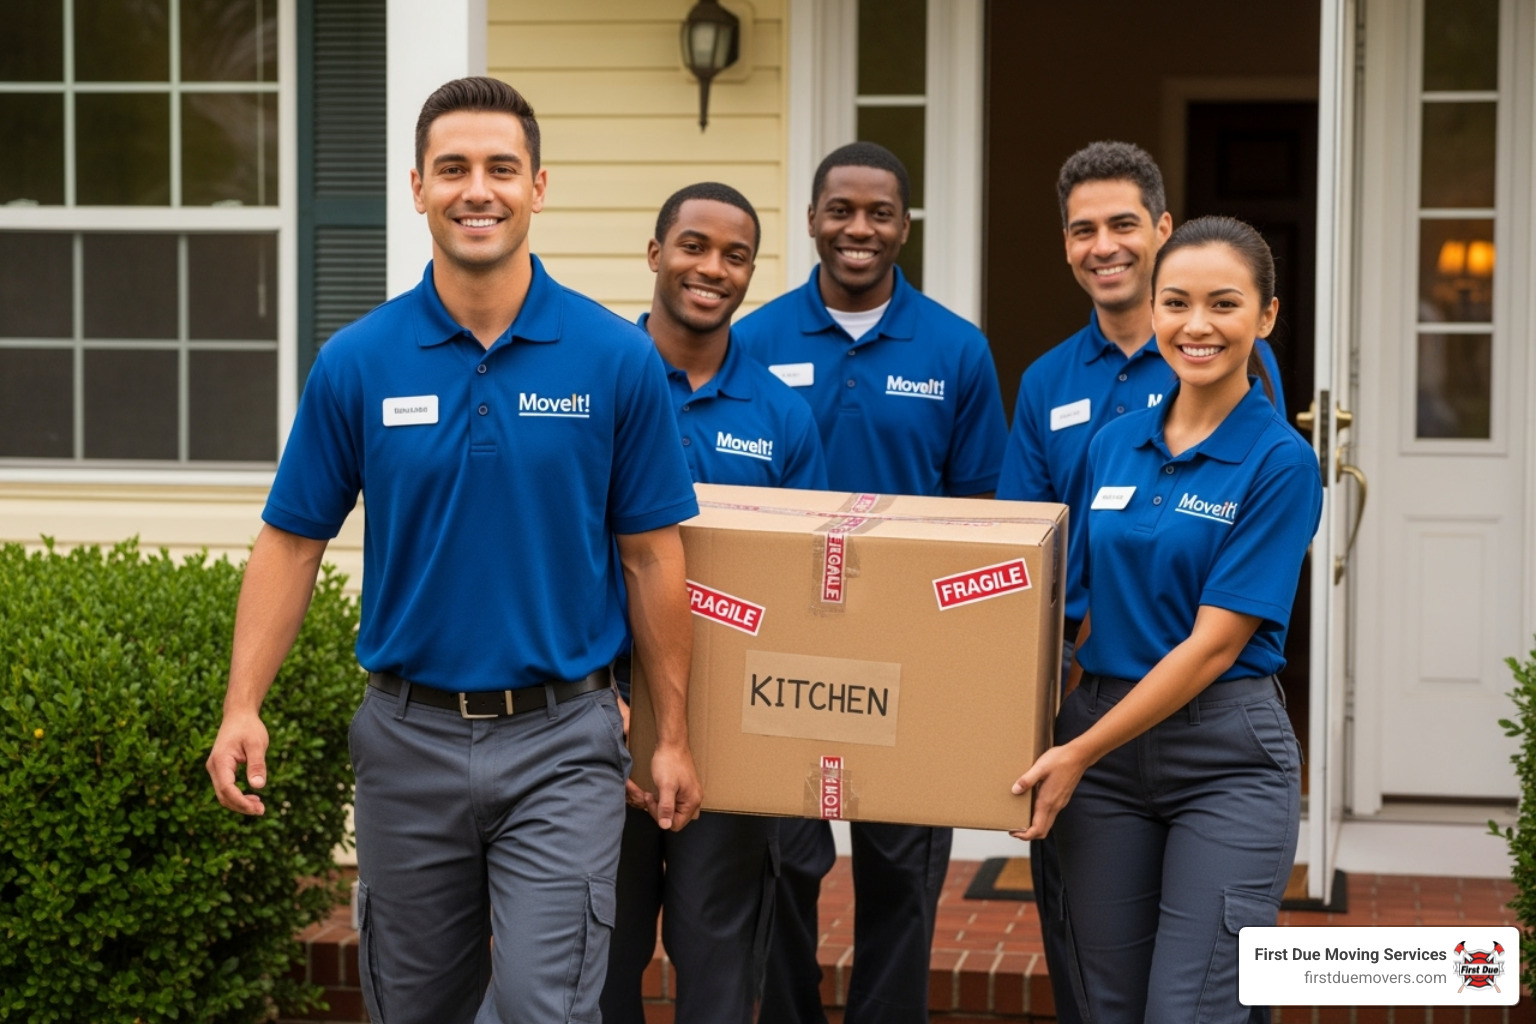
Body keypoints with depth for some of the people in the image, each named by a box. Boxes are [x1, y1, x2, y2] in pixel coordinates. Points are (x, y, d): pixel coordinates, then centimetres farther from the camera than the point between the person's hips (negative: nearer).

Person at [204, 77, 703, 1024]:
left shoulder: (617, 358, -5)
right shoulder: (358, 362, -2)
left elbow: (652, 556, 1)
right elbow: (293, 543, 3)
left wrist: (672, 735, 2)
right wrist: (243, 708, -7)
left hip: (559, 740, -2)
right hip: (411, 734, 2)